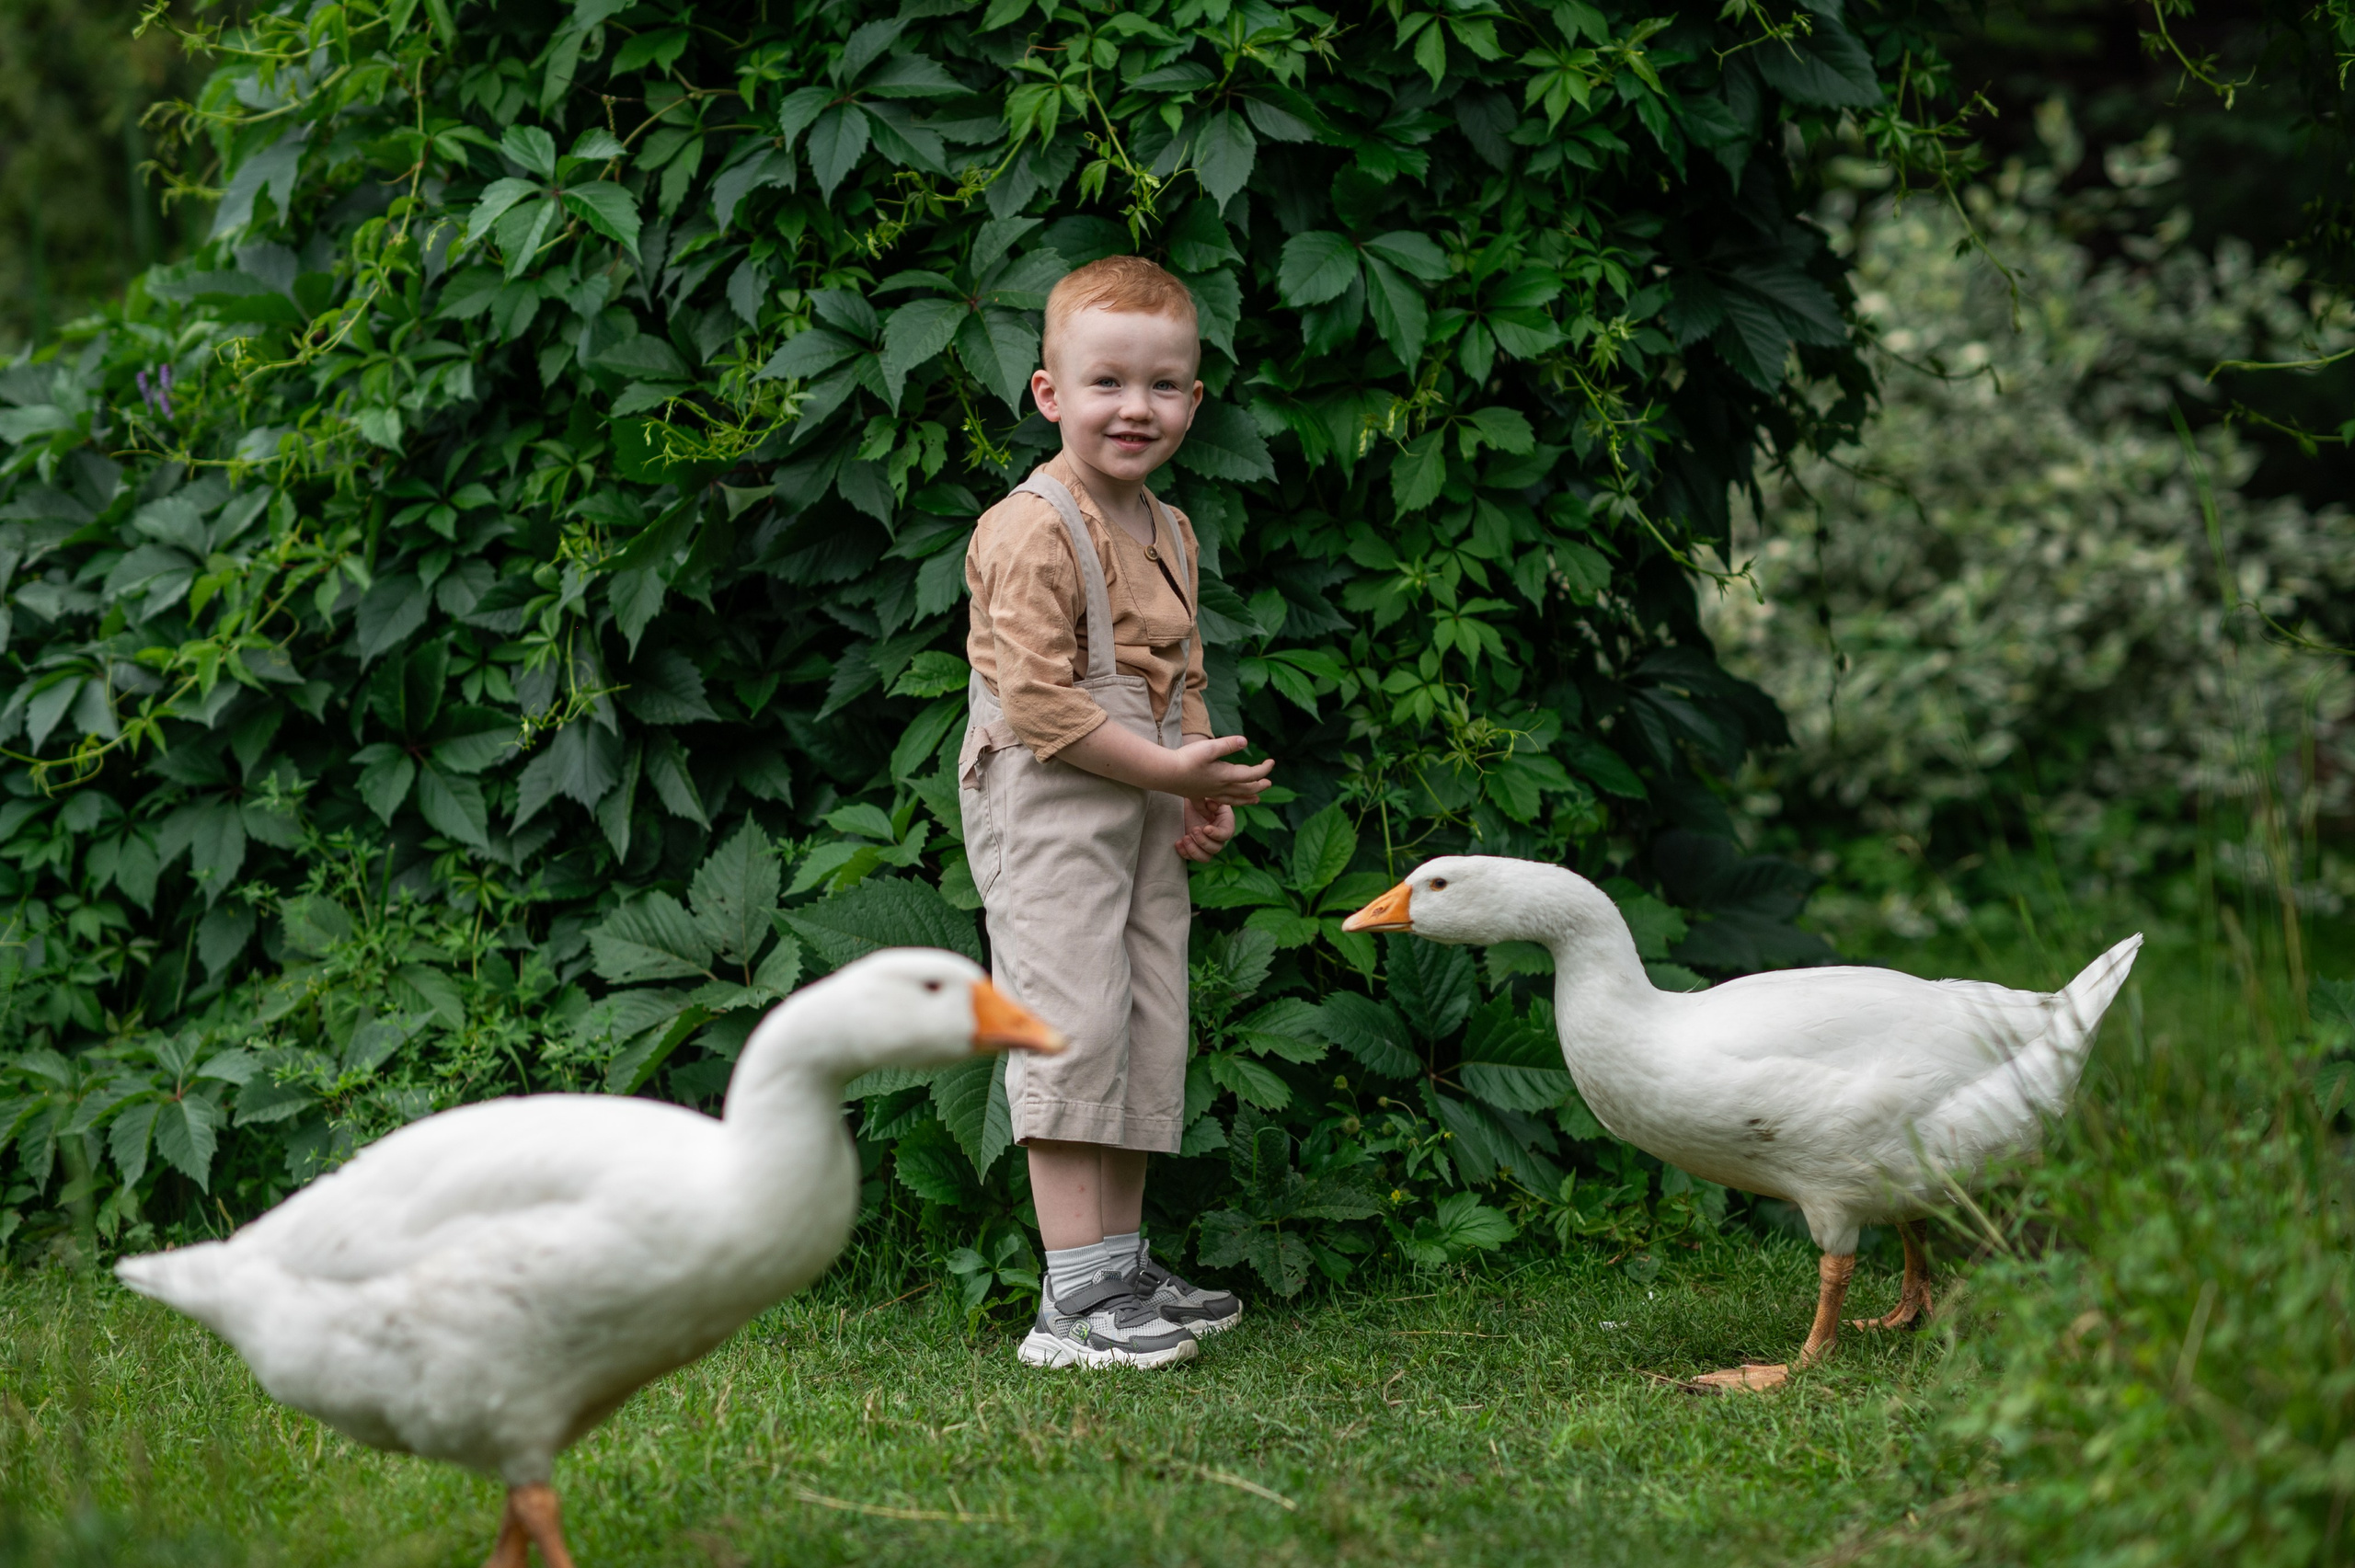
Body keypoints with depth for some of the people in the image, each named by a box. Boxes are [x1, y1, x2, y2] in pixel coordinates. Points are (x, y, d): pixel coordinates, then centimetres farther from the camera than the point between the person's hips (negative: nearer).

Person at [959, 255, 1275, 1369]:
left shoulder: (1169, 536, 14)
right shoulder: (1030, 532, -14)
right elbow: (1038, 700, -20)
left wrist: (1205, 793, 5)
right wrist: (1168, 770, -18)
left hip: (1146, 816, 9)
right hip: (1048, 808, -9)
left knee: (1149, 1035, 11)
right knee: (1072, 1033, -12)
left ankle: (1121, 1266, 22)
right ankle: (1076, 1298, -12)